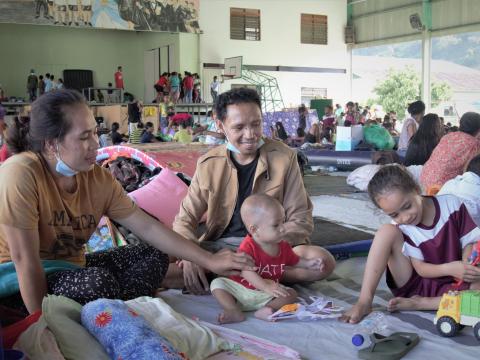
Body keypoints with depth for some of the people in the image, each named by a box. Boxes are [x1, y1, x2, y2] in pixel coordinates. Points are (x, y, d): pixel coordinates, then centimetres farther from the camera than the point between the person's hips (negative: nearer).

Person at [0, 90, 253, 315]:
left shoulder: (99, 179, -6)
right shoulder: (21, 175, -26)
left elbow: (148, 227, -5)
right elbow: (24, 259, -24)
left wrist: (209, 261, -9)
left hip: (71, 268, 7)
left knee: (154, 255, 1)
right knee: (99, 281, -33)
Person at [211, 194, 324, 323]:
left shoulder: (283, 246, -1)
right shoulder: (248, 246, -19)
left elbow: (295, 261, 20)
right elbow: (246, 271, -31)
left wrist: (308, 264, 1)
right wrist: (266, 286, -40)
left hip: (265, 296, 4)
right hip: (240, 290, -4)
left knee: (291, 294, -13)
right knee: (217, 283, -22)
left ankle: (267, 309, -33)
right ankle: (234, 312, -35)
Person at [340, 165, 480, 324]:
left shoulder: (451, 204, -11)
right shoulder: (401, 229, -12)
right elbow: (421, 269, -13)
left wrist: (466, 267, -27)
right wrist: (449, 269, -32)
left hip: (451, 284, 1)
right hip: (414, 284, 0)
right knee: (387, 231, -23)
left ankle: (418, 303, -23)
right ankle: (364, 302, -28)